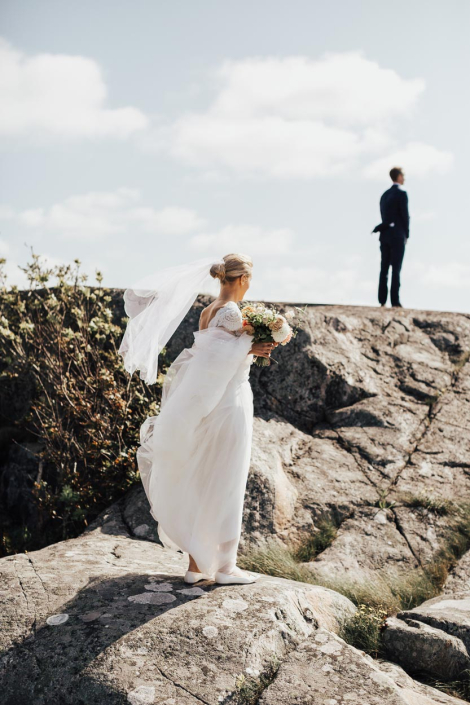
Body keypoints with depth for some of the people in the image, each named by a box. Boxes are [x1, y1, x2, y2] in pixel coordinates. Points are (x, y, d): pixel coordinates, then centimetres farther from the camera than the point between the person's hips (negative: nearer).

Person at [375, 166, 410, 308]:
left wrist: (387, 229, 13)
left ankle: (382, 300, 6)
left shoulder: (385, 195, 13)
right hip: (397, 235, -6)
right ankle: (395, 301, -8)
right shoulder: (401, 193, -8)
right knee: (396, 269, -6)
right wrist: (406, 235, 0)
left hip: (385, 234, 6)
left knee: (384, 268, 7)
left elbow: (384, 215, 12)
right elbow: (405, 215, -10)